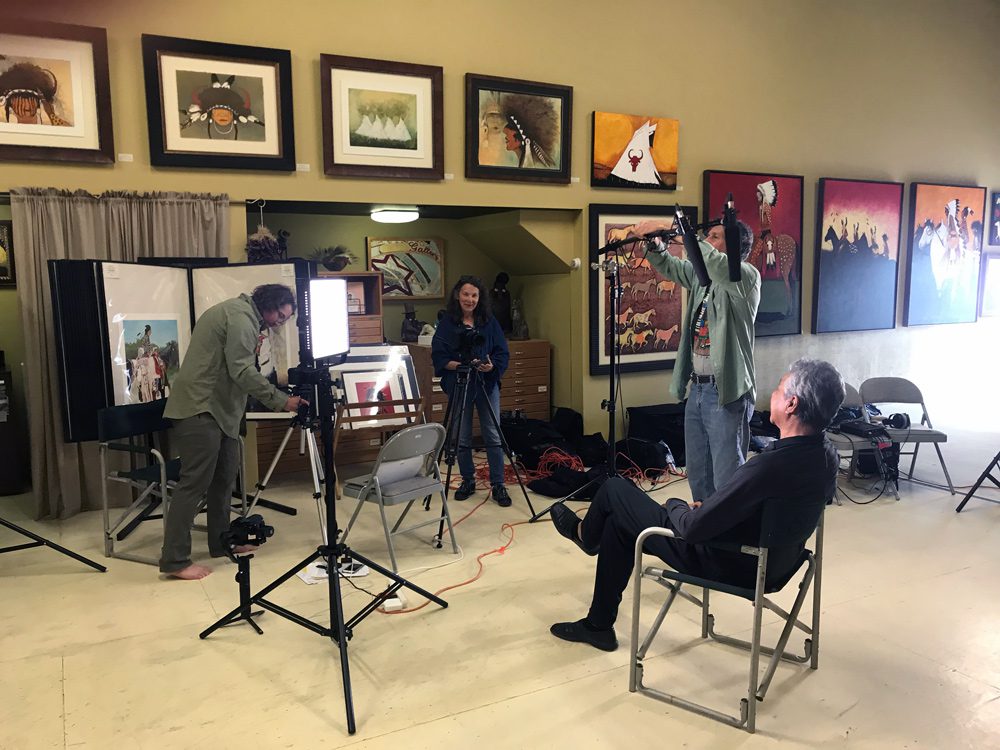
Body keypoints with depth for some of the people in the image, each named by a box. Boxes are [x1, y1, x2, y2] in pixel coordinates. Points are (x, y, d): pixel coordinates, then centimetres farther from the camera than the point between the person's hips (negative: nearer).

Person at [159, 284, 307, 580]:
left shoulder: (233, 312, 20)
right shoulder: (241, 317, -12)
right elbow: (242, 372, -21)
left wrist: (252, 349, 6)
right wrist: (281, 401, -18)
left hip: (216, 408, 11)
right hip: (200, 409, -11)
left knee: (224, 475, 15)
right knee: (195, 482, -9)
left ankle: (221, 542, 25)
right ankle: (175, 560, -5)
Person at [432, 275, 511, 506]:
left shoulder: (490, 321, 3)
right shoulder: (446, 323, -1)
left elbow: (503, 353, 2)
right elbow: (438, 356, -4)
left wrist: (492, 366, -18)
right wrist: (457, 365, -20)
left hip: (487, 385, 1)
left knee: (493, 437, 1)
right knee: (462, 439, 9)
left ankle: (498, 485, 10)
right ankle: (468, 481, 26)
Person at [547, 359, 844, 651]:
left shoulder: (769, 467, -36)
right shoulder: (827, 454, -9)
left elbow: (692, 528, -30)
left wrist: (675, 505, -5)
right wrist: (708, 506, 7)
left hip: (730, 565, -8)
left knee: (614, 490, 6)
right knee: (618, 522, 17)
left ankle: (585, 533, 42)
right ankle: (598, 625, 30)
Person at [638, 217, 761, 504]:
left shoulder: (747, 275, -10)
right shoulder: (701, 274, 13)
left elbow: (722, 269, -31)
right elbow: (667, 265, 21)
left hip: (727, 392, -8)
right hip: (697, 388, 8)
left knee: (727, 479, -5)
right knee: (697, 475, 18)